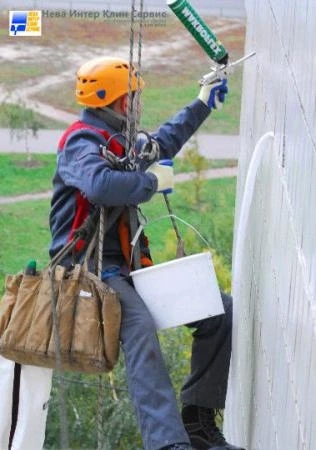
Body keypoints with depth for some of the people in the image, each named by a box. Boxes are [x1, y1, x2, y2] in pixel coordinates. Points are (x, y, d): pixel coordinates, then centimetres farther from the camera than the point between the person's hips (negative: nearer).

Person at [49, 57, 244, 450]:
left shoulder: (119, 142, 19)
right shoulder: (82, 143, -10)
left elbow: (161, 144, 41)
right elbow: (102, 185, -33)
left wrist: (202, 105, 45)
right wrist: (152, 181, -16)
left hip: (127, 268, 9)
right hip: (90, 266, -9)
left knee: (220, 311, 0)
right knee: (139, 327, -37)